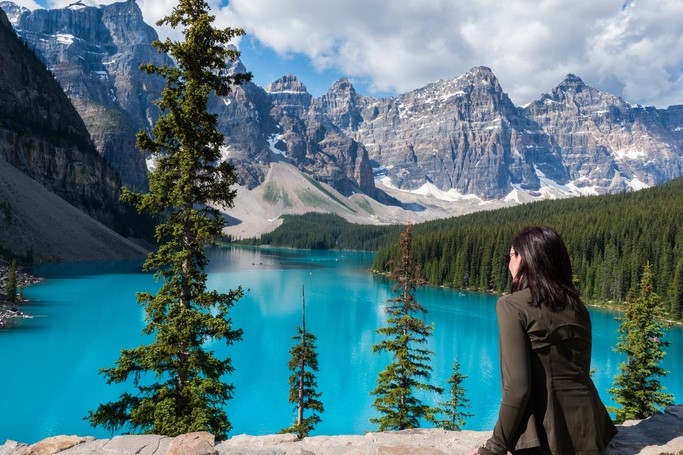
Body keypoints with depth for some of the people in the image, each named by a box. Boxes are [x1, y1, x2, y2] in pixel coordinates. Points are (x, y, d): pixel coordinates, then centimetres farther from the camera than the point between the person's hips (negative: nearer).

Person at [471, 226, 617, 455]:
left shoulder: (511, 305, -13)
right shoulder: (577, 304, 6)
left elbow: (516, 386, -18)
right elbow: (580, 371, 13)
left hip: (545, 436, -6)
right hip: (587, 432, 7)